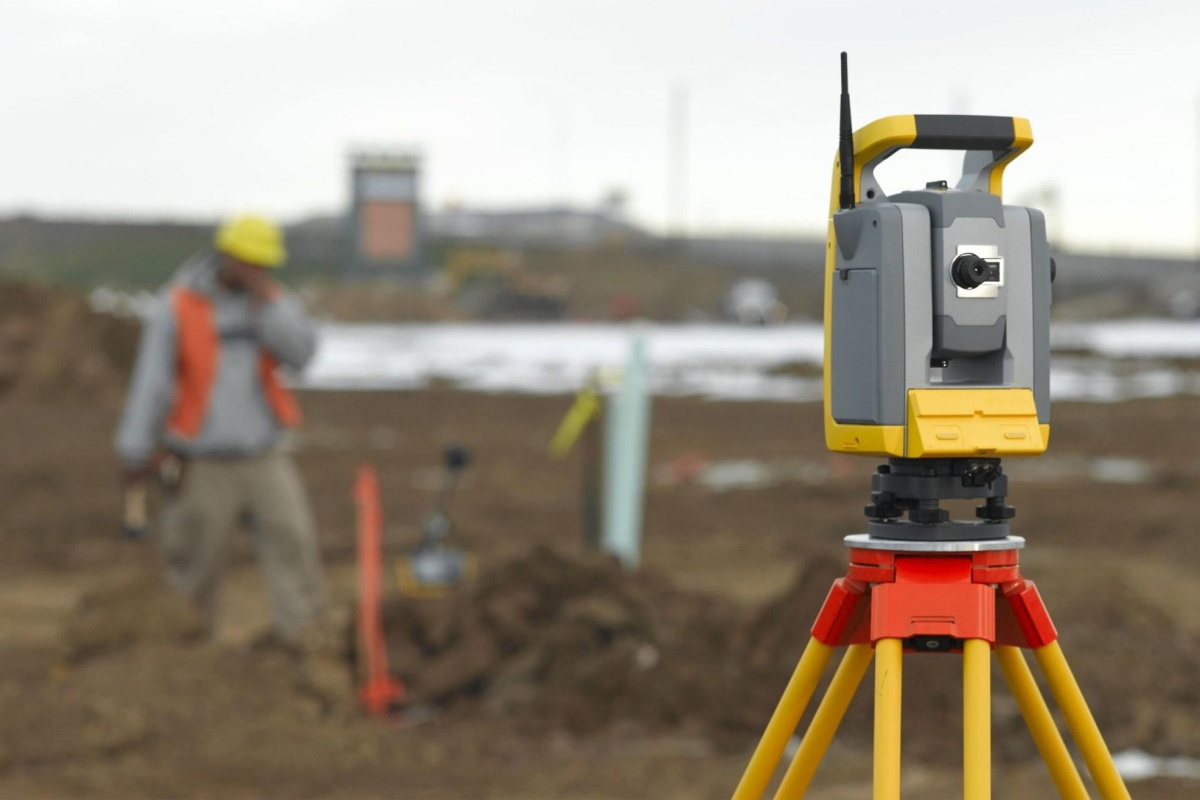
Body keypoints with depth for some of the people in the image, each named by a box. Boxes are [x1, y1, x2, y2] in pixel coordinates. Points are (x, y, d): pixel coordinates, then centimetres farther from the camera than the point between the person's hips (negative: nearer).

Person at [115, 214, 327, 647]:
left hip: (266, 458, 3)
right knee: (195, 565, 6)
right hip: (203, 466, -2)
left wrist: (263, 294, -21)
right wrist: (134, 453, -5)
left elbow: (299, 351, -15)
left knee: (294, 541, -14)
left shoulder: (273, 301, 3)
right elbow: (151, 381, -6)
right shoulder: (176, 308, -8)